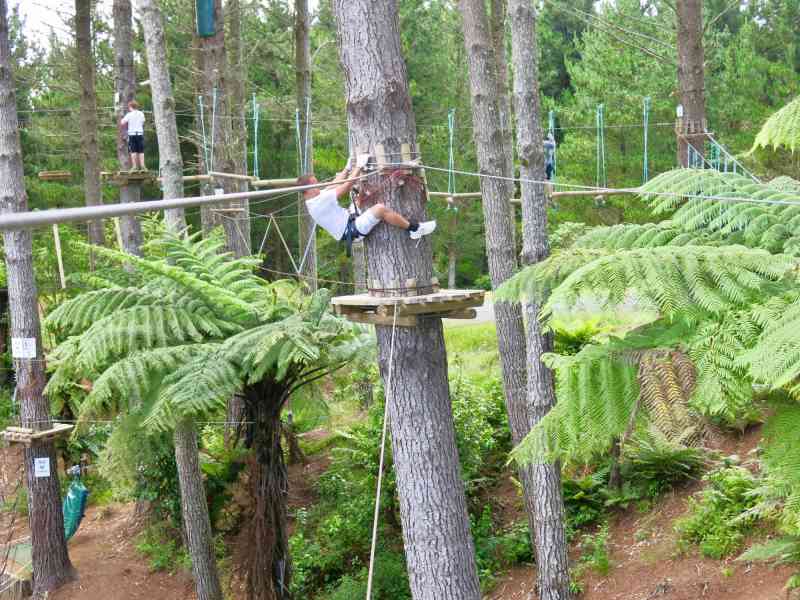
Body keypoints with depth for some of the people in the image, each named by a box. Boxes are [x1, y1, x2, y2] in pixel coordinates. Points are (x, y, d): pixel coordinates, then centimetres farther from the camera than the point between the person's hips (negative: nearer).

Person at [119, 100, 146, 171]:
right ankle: (142, 166, 4)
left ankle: (134, 166, -6)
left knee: (133, 151, -2)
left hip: (132, 134, -3)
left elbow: (122, 123, -10)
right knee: (141, 151, 6)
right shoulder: (141, 114, 6)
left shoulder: (129, 115, -6)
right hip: (140, 133, 3)